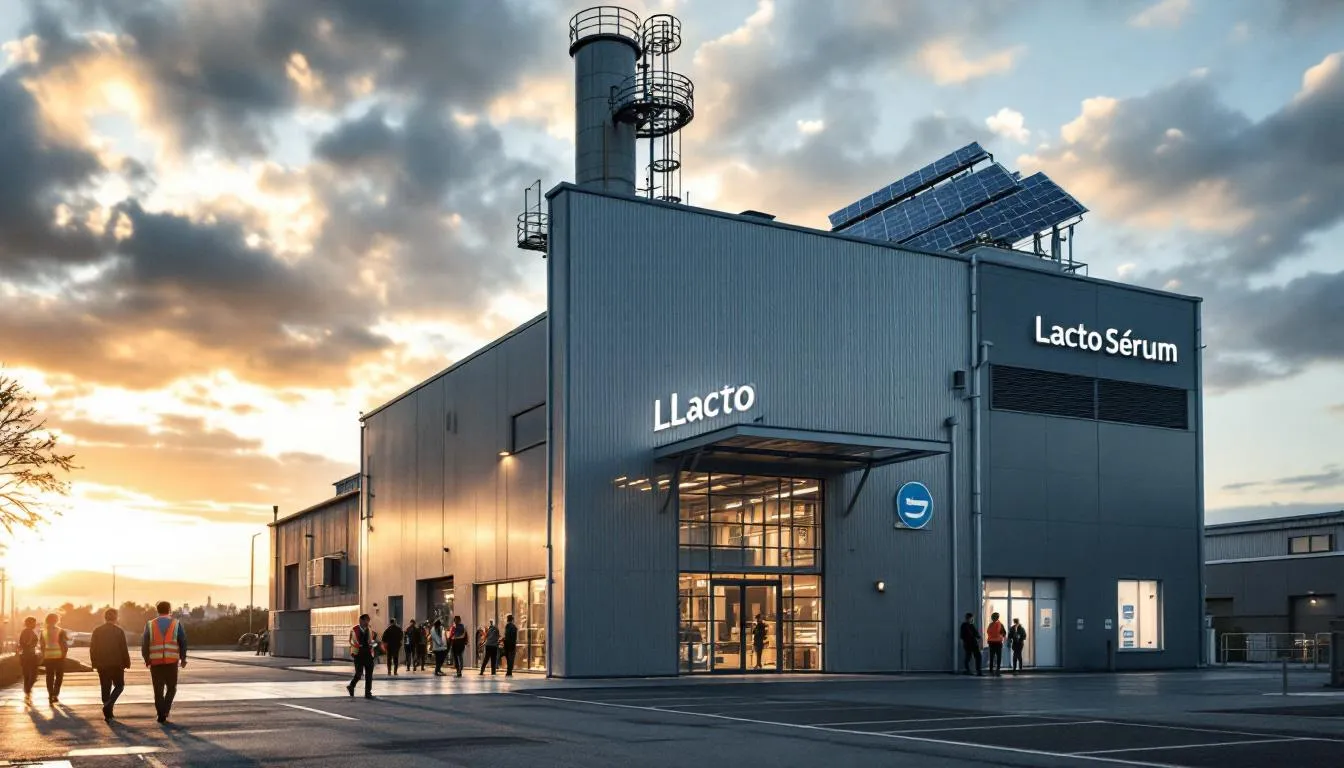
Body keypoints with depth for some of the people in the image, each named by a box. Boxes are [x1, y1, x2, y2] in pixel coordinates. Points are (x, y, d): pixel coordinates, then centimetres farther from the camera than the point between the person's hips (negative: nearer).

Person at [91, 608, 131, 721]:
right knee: (119, 685, 12)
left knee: (105, 688, 9)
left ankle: (108, 714, 10)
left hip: (102, 665, 3)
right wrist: (126, 663, -1)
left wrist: (94, 663, 12)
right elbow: (124, 649, -9)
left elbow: (92, 649, 4)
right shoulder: (119, 631, -7)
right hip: (116, 664, -3)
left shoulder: (97, 631, 3)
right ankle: (109, 704, -12)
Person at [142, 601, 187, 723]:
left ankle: (161, 714, 7)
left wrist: (147, 659, 15)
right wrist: (183, 658, 12)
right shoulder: (176, 624, 2)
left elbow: (144, 644, 3)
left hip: (155, 662, 1)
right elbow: (183, 642, 1)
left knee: (158, 689, 9)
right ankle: (165, 709, -5)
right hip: (172, 661, -1)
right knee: (171, 688, 13)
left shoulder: (150, 625, 5)